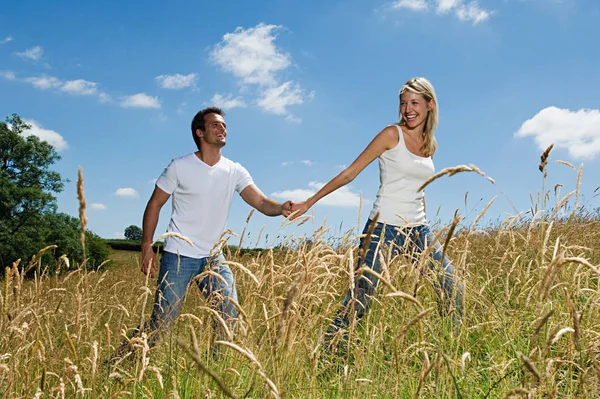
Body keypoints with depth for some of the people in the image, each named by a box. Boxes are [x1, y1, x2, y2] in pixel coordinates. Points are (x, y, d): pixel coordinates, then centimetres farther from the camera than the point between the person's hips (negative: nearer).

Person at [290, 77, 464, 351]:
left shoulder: (429, 145, 11)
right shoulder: (392, 135, -6)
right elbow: (350, 173, -6)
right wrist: (309, 203, -9)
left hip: (417, 230, 6)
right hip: (383, 228, -6)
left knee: (454, 290, 5)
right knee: (359, 299, -9)